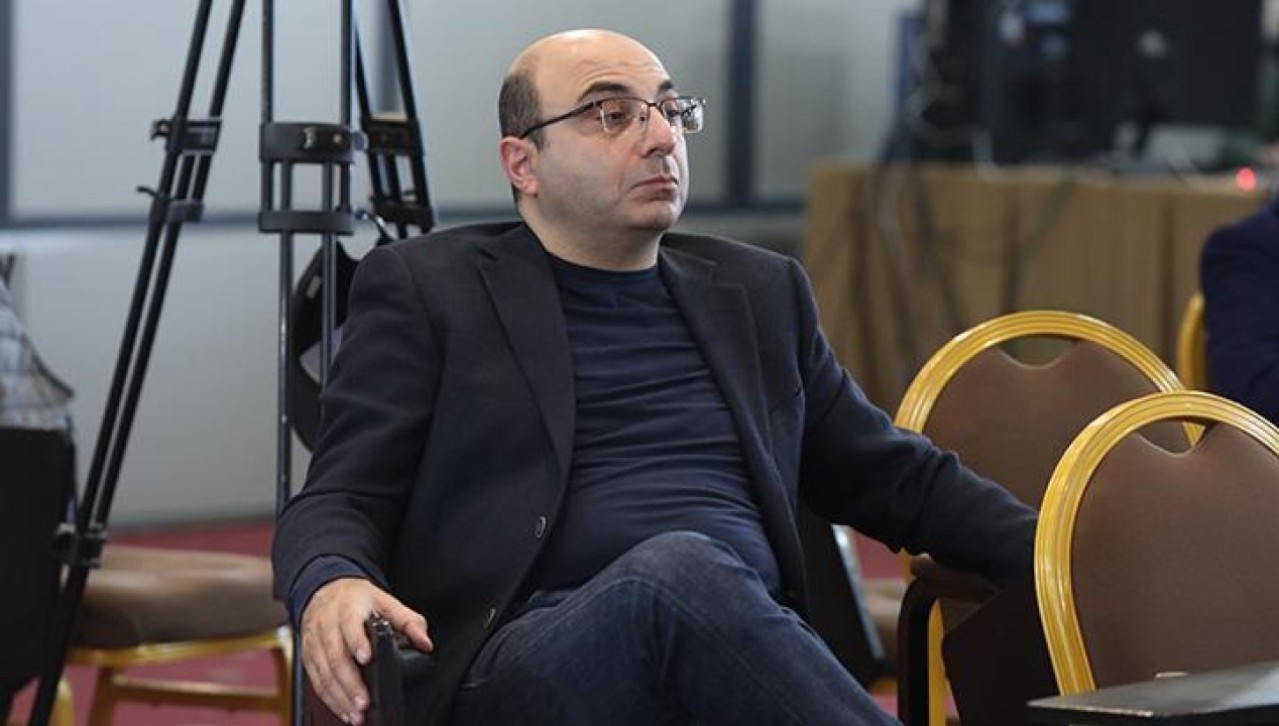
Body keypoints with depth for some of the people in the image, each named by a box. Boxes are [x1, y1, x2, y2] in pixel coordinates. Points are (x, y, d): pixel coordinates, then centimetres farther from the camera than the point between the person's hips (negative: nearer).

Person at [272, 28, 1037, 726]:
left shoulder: (758, 293, 26)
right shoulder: (428, 289, 13)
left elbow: (896, 477, 31)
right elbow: (342, 497, 6)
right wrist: (332, 587, -19)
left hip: (745, 651, 4)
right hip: (523, 663, -3)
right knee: (680, 566, -37)